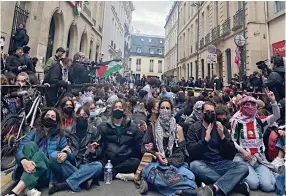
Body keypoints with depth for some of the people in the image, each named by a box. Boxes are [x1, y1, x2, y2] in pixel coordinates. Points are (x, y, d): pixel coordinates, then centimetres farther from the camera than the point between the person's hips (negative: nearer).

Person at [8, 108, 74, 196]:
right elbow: (21, 147, -4)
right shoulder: (35, 131, 11)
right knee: (30, 144, -24)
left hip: (48, 170, -1)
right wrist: (23, 160, -28)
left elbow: (70, 153, 6)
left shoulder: (60, 135, 11)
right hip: (31, 168, 1)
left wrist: (65, 154, -20)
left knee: (39, 154, -31)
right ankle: (28, 188, -37)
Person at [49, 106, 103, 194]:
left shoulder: (94, 130, 3)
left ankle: (65, 184, -28)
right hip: (70, 163, 1)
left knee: (98, 165, -32)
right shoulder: (68, 130, 7)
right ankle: (84, 178, -29)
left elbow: (99, 152, 3)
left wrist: (93, 151, -19)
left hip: (85, 165, -1)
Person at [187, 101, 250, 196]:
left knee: (243, 167, -20)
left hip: (221, 164, 3)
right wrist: (206, 139, -24)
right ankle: (238, 185, -22)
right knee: (194, 165, -35)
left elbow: (232, 153, 2)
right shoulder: (194, 128, 0)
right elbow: (191, 151, -11)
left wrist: (222, 137, -14)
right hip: (203, 164, -2)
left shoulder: (221, 127, 9)